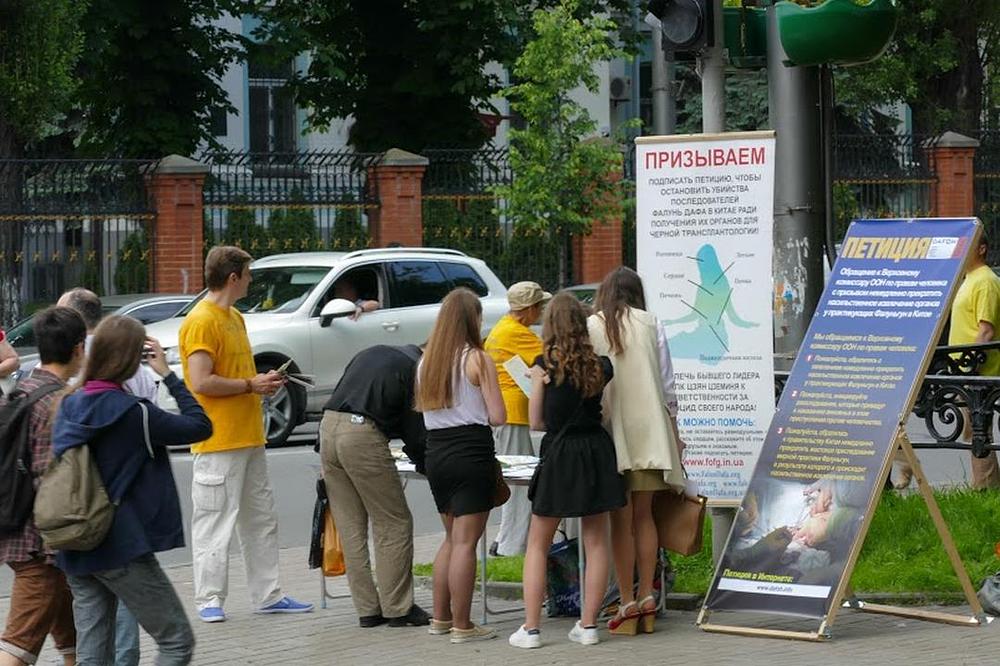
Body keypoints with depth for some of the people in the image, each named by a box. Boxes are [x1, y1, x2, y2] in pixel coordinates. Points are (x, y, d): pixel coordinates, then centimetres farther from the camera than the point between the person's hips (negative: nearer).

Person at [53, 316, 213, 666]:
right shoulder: (134, 413, -15)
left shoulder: (69, 405, 4)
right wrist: (168, 375, -1)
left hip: (76, 552, 7)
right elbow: (200, 426, -7)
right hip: (123, 547, -7)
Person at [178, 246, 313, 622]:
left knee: (261, 519, 13)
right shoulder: (201, 322, -14)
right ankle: (210, 599, 0)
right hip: (218, 442, -10)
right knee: (215, 521, -5)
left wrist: (264, 381, 6)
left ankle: (268, 595, 19)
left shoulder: (235, 318, 17)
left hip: (249, 437, 10)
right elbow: (201, 382, -21)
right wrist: (251, 385, -14)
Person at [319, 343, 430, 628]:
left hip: (328, 427, 8)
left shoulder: (373, 353, 24)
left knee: (350, 527, 12)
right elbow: (415, 433, 0)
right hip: (362, 433, -8)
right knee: (394, 524, 4)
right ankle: (397, 608, 5)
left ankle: (367, 609, 15)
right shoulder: (413, 371, 1)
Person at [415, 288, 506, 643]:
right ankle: (462, 625, -2)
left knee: (452, 537, 20)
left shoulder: (426, 362, 8)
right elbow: (497, 417, -11)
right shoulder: (478, 360, -9)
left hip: (436, 454, 6)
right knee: (465, 541, -3)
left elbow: (421, 410, 14)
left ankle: (440, 618, 23)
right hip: (472, 452, -6)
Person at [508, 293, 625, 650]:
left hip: (558, 454, -3)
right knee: (596, 542, 10)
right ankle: (588, 624, 9)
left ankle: (530, 627, 3)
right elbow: (604, 409, 8)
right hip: (596, 450, 3)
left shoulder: (544, 364, -7)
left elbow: (536, 422, -3)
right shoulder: (600, 365, 1)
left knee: (537, 544, 7)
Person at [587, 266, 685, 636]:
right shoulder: (650, 324, 4)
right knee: (643, 516, 11)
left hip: (610, 430, -2)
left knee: (621, 520, 2)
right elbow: (667, 383, 7)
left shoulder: (591, 327, -3)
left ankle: (628, 605, 1)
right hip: (649, 430, 2)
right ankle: (647, 599, 10)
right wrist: (673, 431, 16)